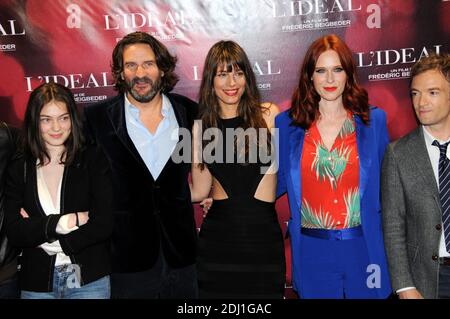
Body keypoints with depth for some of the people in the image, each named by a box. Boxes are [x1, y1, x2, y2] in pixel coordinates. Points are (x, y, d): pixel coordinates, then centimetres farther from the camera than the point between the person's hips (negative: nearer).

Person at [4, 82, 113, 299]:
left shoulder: (93, 160, -5)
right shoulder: (18, 169, 1)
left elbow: (106, 222, -13)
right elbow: (14, 232, -7)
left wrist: (37, 230, -10)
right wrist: (63, 222, -18)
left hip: (89, 279, -2)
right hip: (36, 283, 2)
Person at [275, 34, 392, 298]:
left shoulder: (374, 120, 2)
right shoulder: (287, 124, 1)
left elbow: (385, 183, 7)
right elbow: (278, 181, 6)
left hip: (363, 247, 0)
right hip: (311, 250, 0)